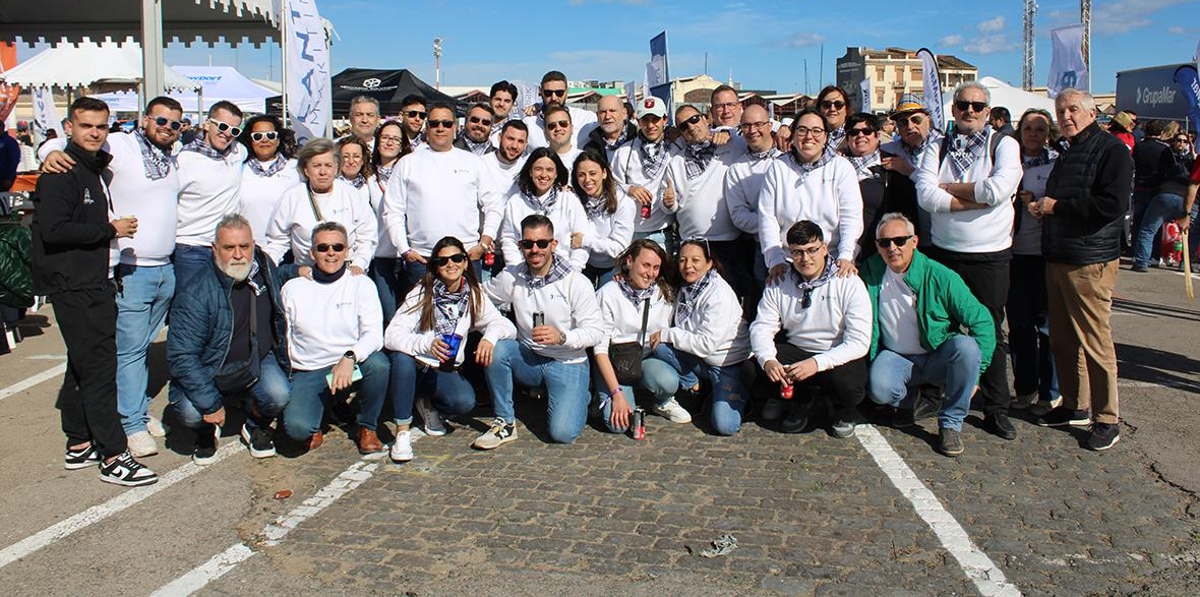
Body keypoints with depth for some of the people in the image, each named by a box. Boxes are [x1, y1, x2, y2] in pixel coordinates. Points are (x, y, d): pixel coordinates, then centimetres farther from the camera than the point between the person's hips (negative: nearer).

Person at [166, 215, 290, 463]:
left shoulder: (266, 268, -6)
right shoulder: (197, 295, -24)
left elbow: (279, 320, 14)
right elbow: (181, 357, -23)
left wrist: (285, 365, 15)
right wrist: (210, 404, -26)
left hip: (257, 363, 3)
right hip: (209, 370, -3)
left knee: (279, 396, -26)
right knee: (189, 412, -29)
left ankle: (256, 425, 11)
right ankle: (207, 430, 11)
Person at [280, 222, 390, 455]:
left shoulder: (361, 284, 0)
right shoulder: (292, 288, 5)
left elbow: (374, 333, -12)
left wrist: (350, 357, -31)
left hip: (352, 366, 1)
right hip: (308, 372, 0)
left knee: (378, 363, -34)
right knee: (297, 427, -28)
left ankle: (367, 428, -5)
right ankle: (314, 427, 14)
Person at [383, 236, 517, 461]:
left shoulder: (474, 296, -1)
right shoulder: (422, 293, -11)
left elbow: (508, 327, -7)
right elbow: (391, 335, -21)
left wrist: (490, 336, -31)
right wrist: (427, 344, -40)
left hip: (445, 371, 2)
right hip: (416, 366, -2)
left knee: (465, 401, -28)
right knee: (403, 357, -36)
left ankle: (429, 405, 9)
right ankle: (402, 431, -21)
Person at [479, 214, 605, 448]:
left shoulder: (576, 282, -11)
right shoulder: (511, 277, -2)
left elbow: (596, 331, -11)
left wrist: (562, 337, -28)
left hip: (567, 363, -3)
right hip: (528, 359, 3)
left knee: (562, 433, -19)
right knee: (496, 348, -29)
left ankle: (578, 397, 17)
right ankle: (505, 423, -12)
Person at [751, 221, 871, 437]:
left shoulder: (849, 284, -13)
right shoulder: (779, 284, -1)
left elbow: (859, 342, -19)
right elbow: (761, 327, -6)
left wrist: (817, 363, -34)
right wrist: (767, 360, -30)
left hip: (839, 356, -3)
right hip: (796, 351, 3)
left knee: (845, 383, -35)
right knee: (761, 366, -25)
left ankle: (845, 413, 5)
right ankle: (801, 402, 6)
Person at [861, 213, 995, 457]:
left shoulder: (940, 277, -14)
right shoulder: (871, 271, -5)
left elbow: (982, 321, -11)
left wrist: (973, 373, -13)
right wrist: (870, 361, 4)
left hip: (939, 357, -1)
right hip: (895, 357, 1)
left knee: (966, 346, -33)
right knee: (878, 389, -32)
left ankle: (951, 423, -15)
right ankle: (906, 399, 8)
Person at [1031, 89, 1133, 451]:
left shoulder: (1111, 150, -9)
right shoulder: (1067, 153, 19)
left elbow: (1113, 205, -20)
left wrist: (1057, 206, -15)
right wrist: (1041, 208, 8)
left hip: (1090, 261, -9)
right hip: (1057, 258, 9)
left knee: (1095, 340, -5)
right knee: (1063, 339, 13)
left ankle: (1107, 419, 5)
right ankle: (1075, 407, 25)